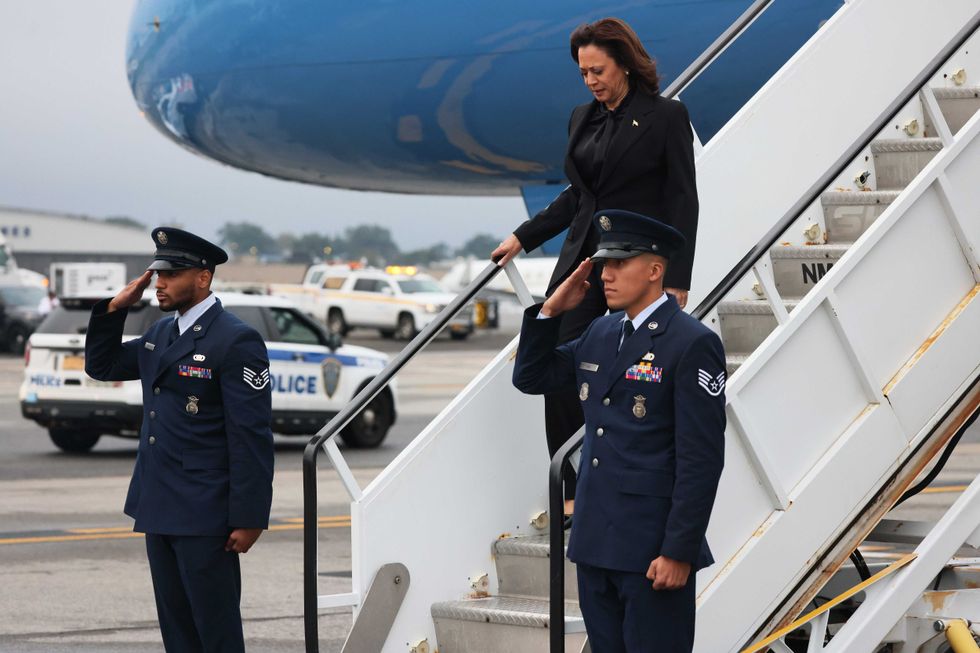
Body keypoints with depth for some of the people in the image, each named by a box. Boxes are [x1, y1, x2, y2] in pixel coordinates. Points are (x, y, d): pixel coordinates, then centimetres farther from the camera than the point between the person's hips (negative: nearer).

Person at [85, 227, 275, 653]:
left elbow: (252, 437, -16)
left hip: (203, 516, -8)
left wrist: (249, 519, -18)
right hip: (159, 510, 8)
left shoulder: (236, 341, -13)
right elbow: (101, 366, 25)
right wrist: (114, 309, 8)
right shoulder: (161, 334, 13)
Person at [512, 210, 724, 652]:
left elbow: (702, 460, -15)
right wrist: (551, 311, 6)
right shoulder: (600, 334, 12)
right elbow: (530, 378, 21)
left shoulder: (693, 344, -12)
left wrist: (679, 553, -18)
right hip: (595, 543, 8)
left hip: (653, 548, -8)